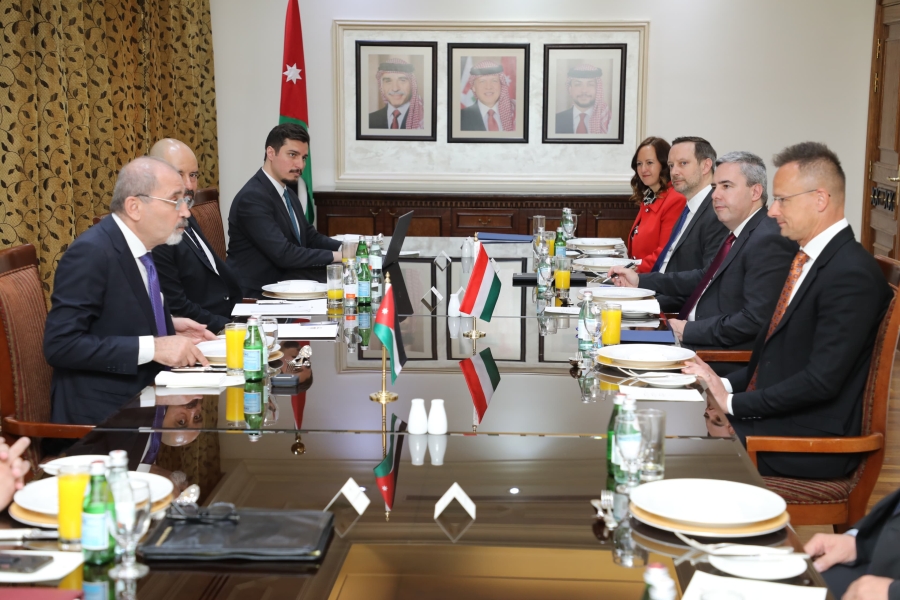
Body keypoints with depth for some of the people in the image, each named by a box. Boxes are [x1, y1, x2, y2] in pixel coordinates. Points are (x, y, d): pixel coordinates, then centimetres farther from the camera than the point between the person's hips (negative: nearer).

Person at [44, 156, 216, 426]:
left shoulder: (136, 246, 9)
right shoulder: (91, 253, -17)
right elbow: (61, 343, -22)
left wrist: (168, 327, 6)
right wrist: (153, 347, -24)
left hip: (143, 396, 9)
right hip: (102, 413, -9)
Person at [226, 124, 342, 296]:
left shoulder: (288, 194, 12)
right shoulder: (252, 198, -18)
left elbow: (311, 237, 15)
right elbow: (284, 254, -23)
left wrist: (344, 248, -3)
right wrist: (335, 256, -18)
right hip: (256, 293, -9)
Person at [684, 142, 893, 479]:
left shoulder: (853, 274, -18)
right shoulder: (807, 259, 12)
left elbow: (822, 380, -22)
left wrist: (734, 402, -17)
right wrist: (726, 385, 1)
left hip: (810, 444, -8)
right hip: (769, 417, 9)